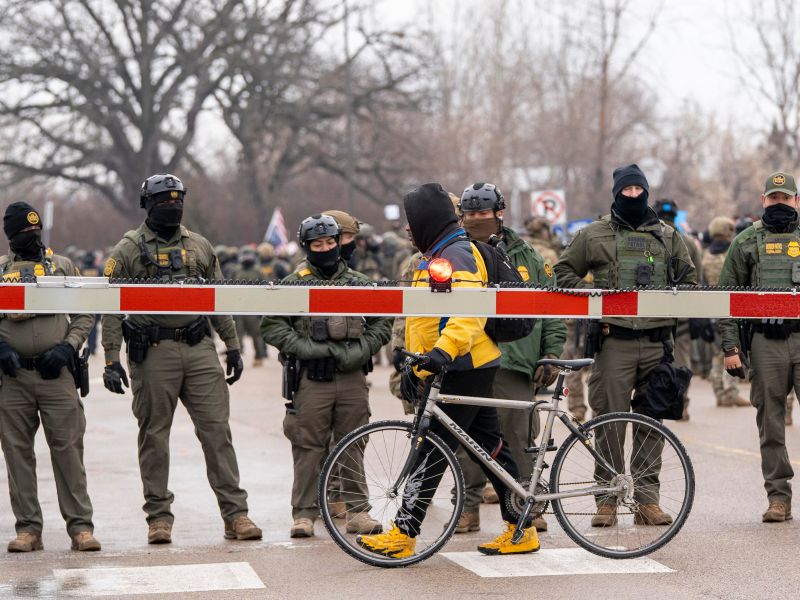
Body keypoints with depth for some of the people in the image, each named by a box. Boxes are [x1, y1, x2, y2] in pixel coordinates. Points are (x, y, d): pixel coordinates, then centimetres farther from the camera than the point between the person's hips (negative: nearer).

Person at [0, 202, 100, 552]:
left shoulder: (62, 267, 10)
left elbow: (85, 315, 9)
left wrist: (67, 347, -6)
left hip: (55, 372, -1)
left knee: (68, 449, -4)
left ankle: (80, 526, -2)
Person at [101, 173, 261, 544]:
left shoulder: (199, 246, 14)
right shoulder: (128, 250, 2)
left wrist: (233, 346, 13)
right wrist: (111, 360, -7)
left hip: (199, 348, 3)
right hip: (152, 353, -3)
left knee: (217, 429, -2)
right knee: (154, 436, 3)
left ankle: (235, 513, 0)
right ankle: (159, 516, 12)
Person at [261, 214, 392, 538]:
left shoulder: (359, 283, 12)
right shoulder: (294, 284, 4)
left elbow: (382, 324, 15)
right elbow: (271, 326, 2)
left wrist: (358, 351, -2)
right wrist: (307, 349, -9)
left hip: (352, 376, 2)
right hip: (312, 379, -2)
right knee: (309, 448, -1)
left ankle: (357, 511, 12)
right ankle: (304, 513, 6)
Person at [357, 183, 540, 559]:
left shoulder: (457, 253, -15)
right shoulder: (439, 254, 19)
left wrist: (444, 349, -42)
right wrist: (415, 358, 31)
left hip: (464, 369, -11)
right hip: (465, 369, 11)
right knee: (489, 446, 11)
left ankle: (403, 534, -8)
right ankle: (521, 529, 16)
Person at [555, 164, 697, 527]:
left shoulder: (667, 236, 15)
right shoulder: (593, 235, 8)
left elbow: (689, 279, 22)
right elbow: (563, 273, 13)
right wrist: (593, 292, -2)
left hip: (657, 342, 2)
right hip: (614, 342, -2)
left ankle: (647, 500, 9)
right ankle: (607, 500, 2)